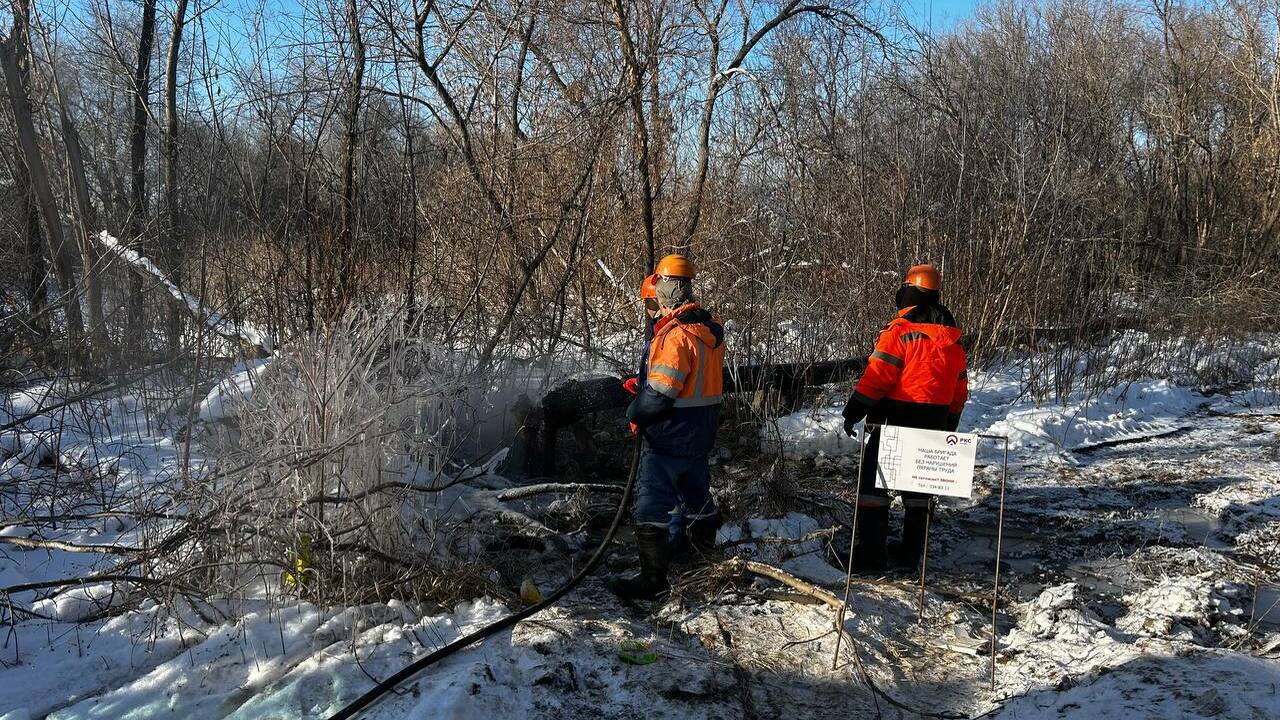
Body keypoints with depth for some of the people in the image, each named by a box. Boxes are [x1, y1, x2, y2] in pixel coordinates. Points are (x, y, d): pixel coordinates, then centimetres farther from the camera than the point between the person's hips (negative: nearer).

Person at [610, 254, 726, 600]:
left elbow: (660, 394, -26)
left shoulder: (676, 334, -25)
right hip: (702, 431, 9)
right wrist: (644, 389, 11)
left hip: (671, 434, -9)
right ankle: (705, 552, 44)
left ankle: (653, 577, 4)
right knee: (697, 491, 25)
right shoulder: (711, 328, 4)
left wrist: (635, 412, -7)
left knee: (651, 505, -1)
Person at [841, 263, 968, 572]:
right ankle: (911, 552, 21)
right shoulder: (952, 338, 10)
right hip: (934, 424, 7)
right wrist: (949, 424, 25)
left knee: (873, 481, 0)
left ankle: (872, 553, -3)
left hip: (894, 421, -7)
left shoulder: (900, 331, -13)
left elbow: (877, 375, -18)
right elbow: (960, 387, 15)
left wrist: (853, 411, -11)